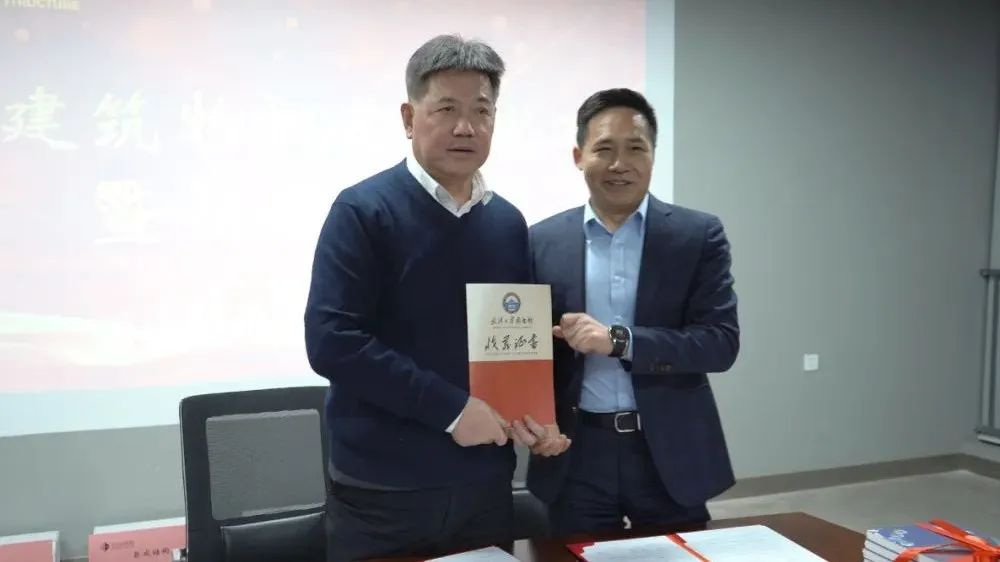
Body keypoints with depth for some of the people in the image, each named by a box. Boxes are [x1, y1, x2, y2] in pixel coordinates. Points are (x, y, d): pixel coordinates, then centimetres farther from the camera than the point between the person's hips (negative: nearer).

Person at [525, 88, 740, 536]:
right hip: (576, 456, 1)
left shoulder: (699, 234, -2)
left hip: (670, 454, 0)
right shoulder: (544, 241, 2)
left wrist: (618, 340, -21)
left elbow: (722, 342, -9)